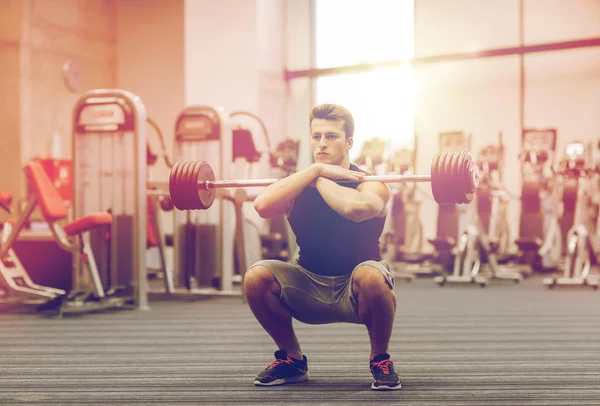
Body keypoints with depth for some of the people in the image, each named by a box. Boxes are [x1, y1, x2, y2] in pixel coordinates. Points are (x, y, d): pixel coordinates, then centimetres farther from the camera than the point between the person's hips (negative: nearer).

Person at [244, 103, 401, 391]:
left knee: (371, 276, -37)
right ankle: (291, 359, 3)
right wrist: (315, 169, -21)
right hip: (309, 289, 3)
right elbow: (263, 205, -24)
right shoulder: (298, 185, 0)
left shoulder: (370, 185, -10)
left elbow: (356, 208, -38)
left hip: (356, 292, -3)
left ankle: (380, 360, -8)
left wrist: (319, 180, -20)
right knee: (257, 276, -22)